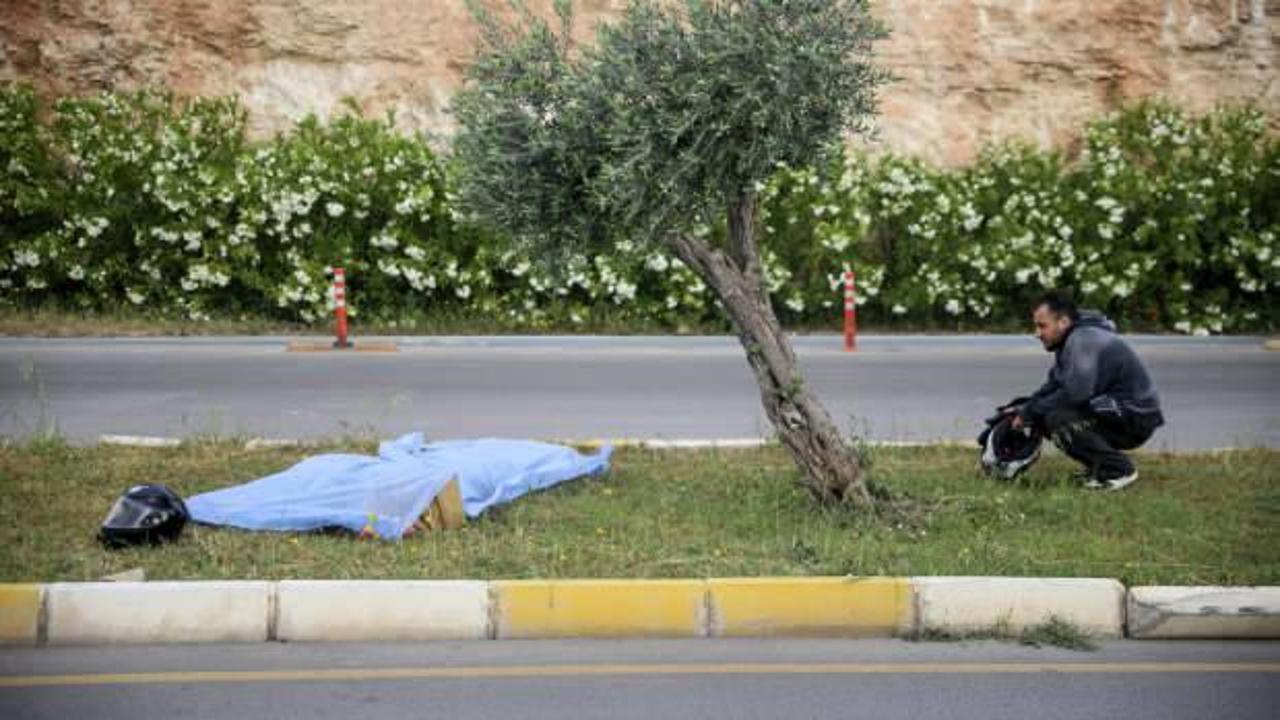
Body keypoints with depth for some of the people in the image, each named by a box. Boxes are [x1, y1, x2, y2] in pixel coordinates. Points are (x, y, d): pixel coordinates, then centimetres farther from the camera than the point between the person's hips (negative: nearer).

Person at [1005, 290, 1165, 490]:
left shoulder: (1083, 340, -20)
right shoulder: (1071, 340, 12)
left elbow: (1074, 393, -29)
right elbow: (1054, 386, 18)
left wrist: (1029, 413, -18)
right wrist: (1023, 408, 2)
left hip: (1135, 417, -10)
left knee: (1058, 419, -27)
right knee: (1043, 415, 4)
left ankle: (1118, 470, -14)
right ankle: (1098, 466, 11)